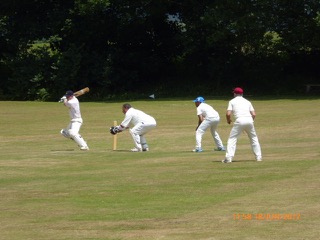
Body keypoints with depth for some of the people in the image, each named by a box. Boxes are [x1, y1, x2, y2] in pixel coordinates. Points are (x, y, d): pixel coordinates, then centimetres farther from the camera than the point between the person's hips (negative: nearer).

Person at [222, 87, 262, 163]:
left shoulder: (232, 101, 13)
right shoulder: (247, 101, 23)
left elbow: (228, 114, 0)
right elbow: (254, 114, 13)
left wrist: (228, 120, 20)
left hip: (240, 121, -3)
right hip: (249, 120, 3)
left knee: (232, 139, 2)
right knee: (254, 138, 21)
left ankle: (228, 158, -10)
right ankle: (258, 156, 18)